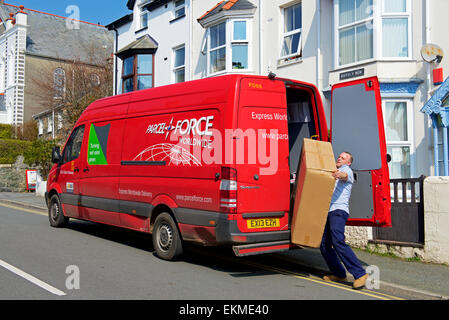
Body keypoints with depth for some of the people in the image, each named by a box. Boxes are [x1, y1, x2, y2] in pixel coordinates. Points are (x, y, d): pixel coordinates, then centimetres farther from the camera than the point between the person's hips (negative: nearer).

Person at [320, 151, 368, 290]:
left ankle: (359, 274, -22)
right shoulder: (334, 172, 32)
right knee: (324, 245, 5)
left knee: (338, 241, -23)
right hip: (328, 211, 8)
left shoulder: (347, 169, 6)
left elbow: (345, 175, -19)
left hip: (339, 211, -8)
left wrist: (339, 175, -43)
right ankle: (339, 274, 15)